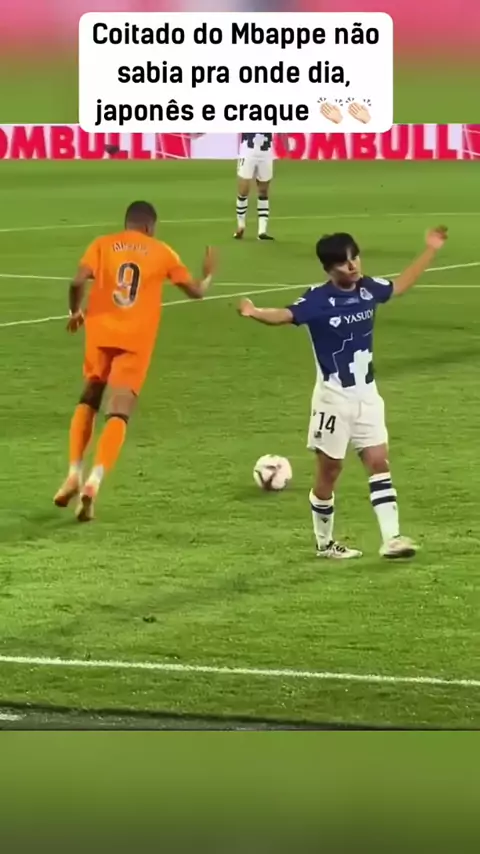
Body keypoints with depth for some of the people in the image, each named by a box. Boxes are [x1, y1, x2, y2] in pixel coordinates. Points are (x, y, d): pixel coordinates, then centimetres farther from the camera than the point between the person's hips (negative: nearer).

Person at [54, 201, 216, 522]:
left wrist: (75, 311, 12)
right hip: (136, 341, -1)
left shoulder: (103, 245, 7)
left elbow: (78, 282, -7)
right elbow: (196, 291, 16)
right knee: (118, 415, -3)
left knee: (89, 401, 23)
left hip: (101, 333, 1)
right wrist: (209, 274, 37)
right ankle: (94, 481, -25)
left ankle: (75, 474, 10)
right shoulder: (162, 252, 9)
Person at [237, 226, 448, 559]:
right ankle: (325, 543, 20)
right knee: (329, 471, 6)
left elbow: (400, 285, 19)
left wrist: (431, 250, 23)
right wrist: (255, 312, -53)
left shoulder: (368, 289, -1)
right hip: (334, 398, -5)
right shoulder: (318, 300, -18)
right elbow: (285, 315, -32)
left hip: (367, 394, 5)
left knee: (379, 462, -1)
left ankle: (391, 538, -3)